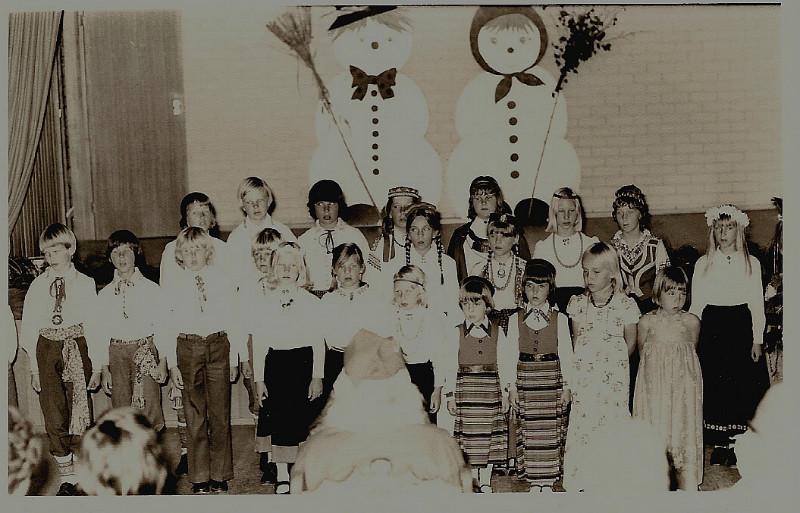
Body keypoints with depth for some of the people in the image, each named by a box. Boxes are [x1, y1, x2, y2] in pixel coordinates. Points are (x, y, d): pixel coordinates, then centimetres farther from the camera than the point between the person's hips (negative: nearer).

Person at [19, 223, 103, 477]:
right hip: (47, 350, 2)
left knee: (80, 406, 2)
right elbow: (29, 329, 6)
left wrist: (96, 365, -2)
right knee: (53, 408, 3)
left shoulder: (85, 283, 1)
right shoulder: (38, 285, 6)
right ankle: (62, 460, 19)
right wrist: (34, 366, 1)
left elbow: (94, 326, 0)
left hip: (77, 349, -2)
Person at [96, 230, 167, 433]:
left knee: (147, 410, -11)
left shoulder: (151, 289, 1)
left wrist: (163, 362, -3)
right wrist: (105, 369, 7)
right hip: (117, 353, 3)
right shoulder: (105, 294, 7)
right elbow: (102, 334, 10)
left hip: (145, 350, -2)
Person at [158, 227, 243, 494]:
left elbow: (232, 319, 6)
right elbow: (168, 326, 5)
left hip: (218, 346, 0)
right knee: (195, 417, 4)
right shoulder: (173, 285, 4)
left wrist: (234, 358, 4)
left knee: (220, 414, 2)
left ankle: (220, 476, 14)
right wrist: (172, 363, 0)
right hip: (188, 349, 0)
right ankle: (199, 478, 14)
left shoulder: (221, 279, 5)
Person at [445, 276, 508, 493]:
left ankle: (486, 481, 13)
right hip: (465, 388, 0)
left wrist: (505, 393, 4)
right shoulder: (457, 333, 2)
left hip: (490, 388, 1)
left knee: (489, 432, 3)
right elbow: (451, 366, 2)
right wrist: (450, 395, -1)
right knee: (469, 432, 2)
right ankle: (474, 478, 14)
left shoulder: (497, 332, 4)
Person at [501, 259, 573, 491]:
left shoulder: (560, 319, 3)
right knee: (528, 430, 2)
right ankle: (533, 482, 12)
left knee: (551, 430, 0)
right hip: (525, 380, 1)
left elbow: (566, 353, 3)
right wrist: (511, 386, -2)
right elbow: (510, 354, 3)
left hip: (552, 379, -1)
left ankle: (549, 480, 10)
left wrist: (566, 385, -1)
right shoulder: (516, 319, 5)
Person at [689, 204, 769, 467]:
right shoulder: (703, 264, 4)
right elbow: (696, 305, 6)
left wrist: (757, 339, -1)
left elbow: (757, 304, 3)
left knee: (742, 385, 1)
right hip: (713, 330, 1)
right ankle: (720, 445, 15)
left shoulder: (751, 263, 3)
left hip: (741, 328, 0)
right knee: (714, 385, 3)